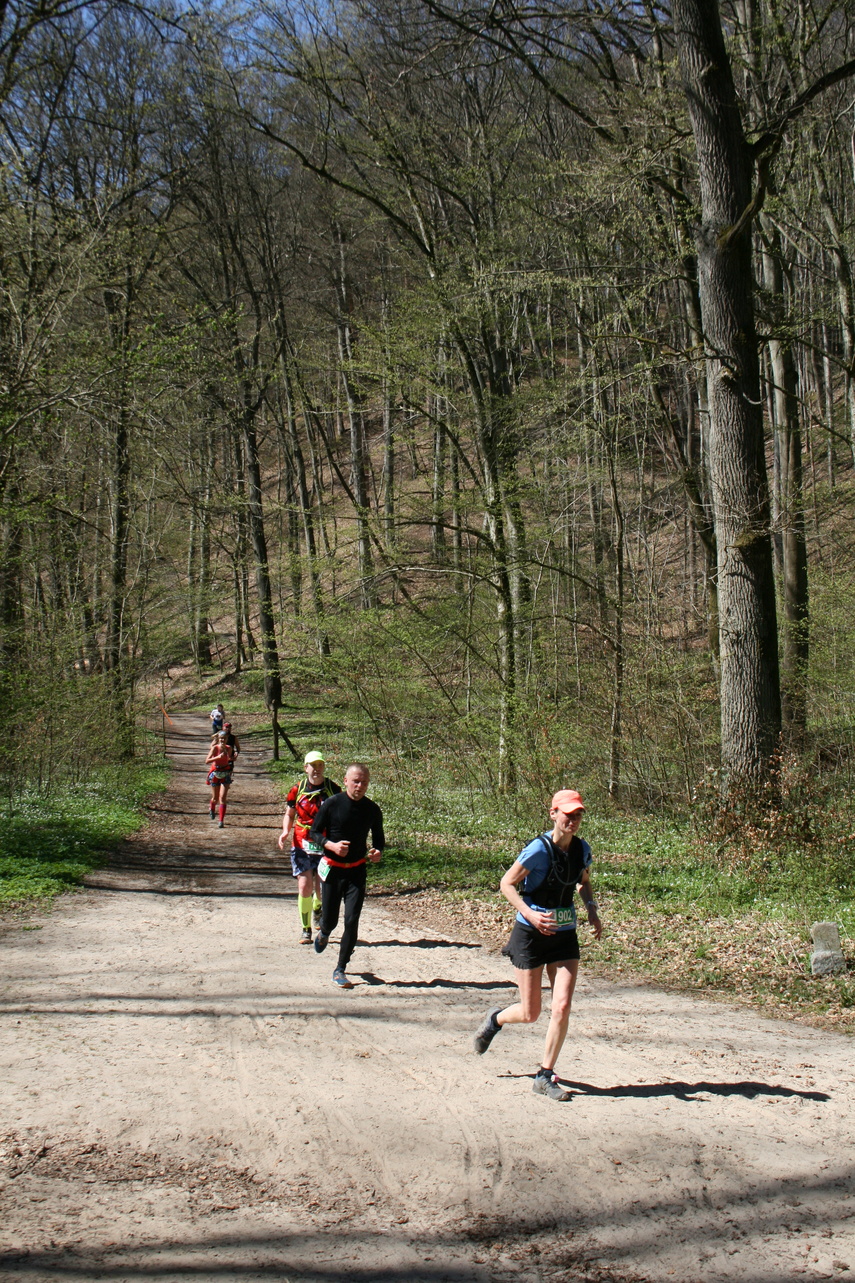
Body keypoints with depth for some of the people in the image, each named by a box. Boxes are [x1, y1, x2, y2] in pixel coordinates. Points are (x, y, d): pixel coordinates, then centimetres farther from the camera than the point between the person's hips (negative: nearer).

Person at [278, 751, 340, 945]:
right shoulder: (298, 789, 2)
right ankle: (305, 929, 10)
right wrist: (285, 831, -6)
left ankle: (317, 910, 36)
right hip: (302, 845, 0)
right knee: (304, 886, -7)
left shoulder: (333, 789, 0)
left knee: (322, 890, -1)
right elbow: (289, 814, 13)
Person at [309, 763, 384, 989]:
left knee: (352, 920, -9)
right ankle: (324, 932, 45)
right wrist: (331, 845, -22)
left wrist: (377, 852, -9)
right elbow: (314, 833, -4)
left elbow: (378, 838, 13)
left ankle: (341, 970, 4)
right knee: (330, 918, 5)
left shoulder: (372, 809, -1)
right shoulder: (332, 804, -9)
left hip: (356, 871, 1)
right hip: (332, 869, -1)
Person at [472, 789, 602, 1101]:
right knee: (530, 1014, 3)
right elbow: (506, 884, -13)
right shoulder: (539, 849, -19)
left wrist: (592, 909, 1)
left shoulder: (582, 849, -1)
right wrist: (531, 914, -25)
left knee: (562, 1007, -8)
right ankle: (496, 1019, 38)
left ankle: (545, 1076, 8)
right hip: (530, 935, -4)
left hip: (565, 935, 4)